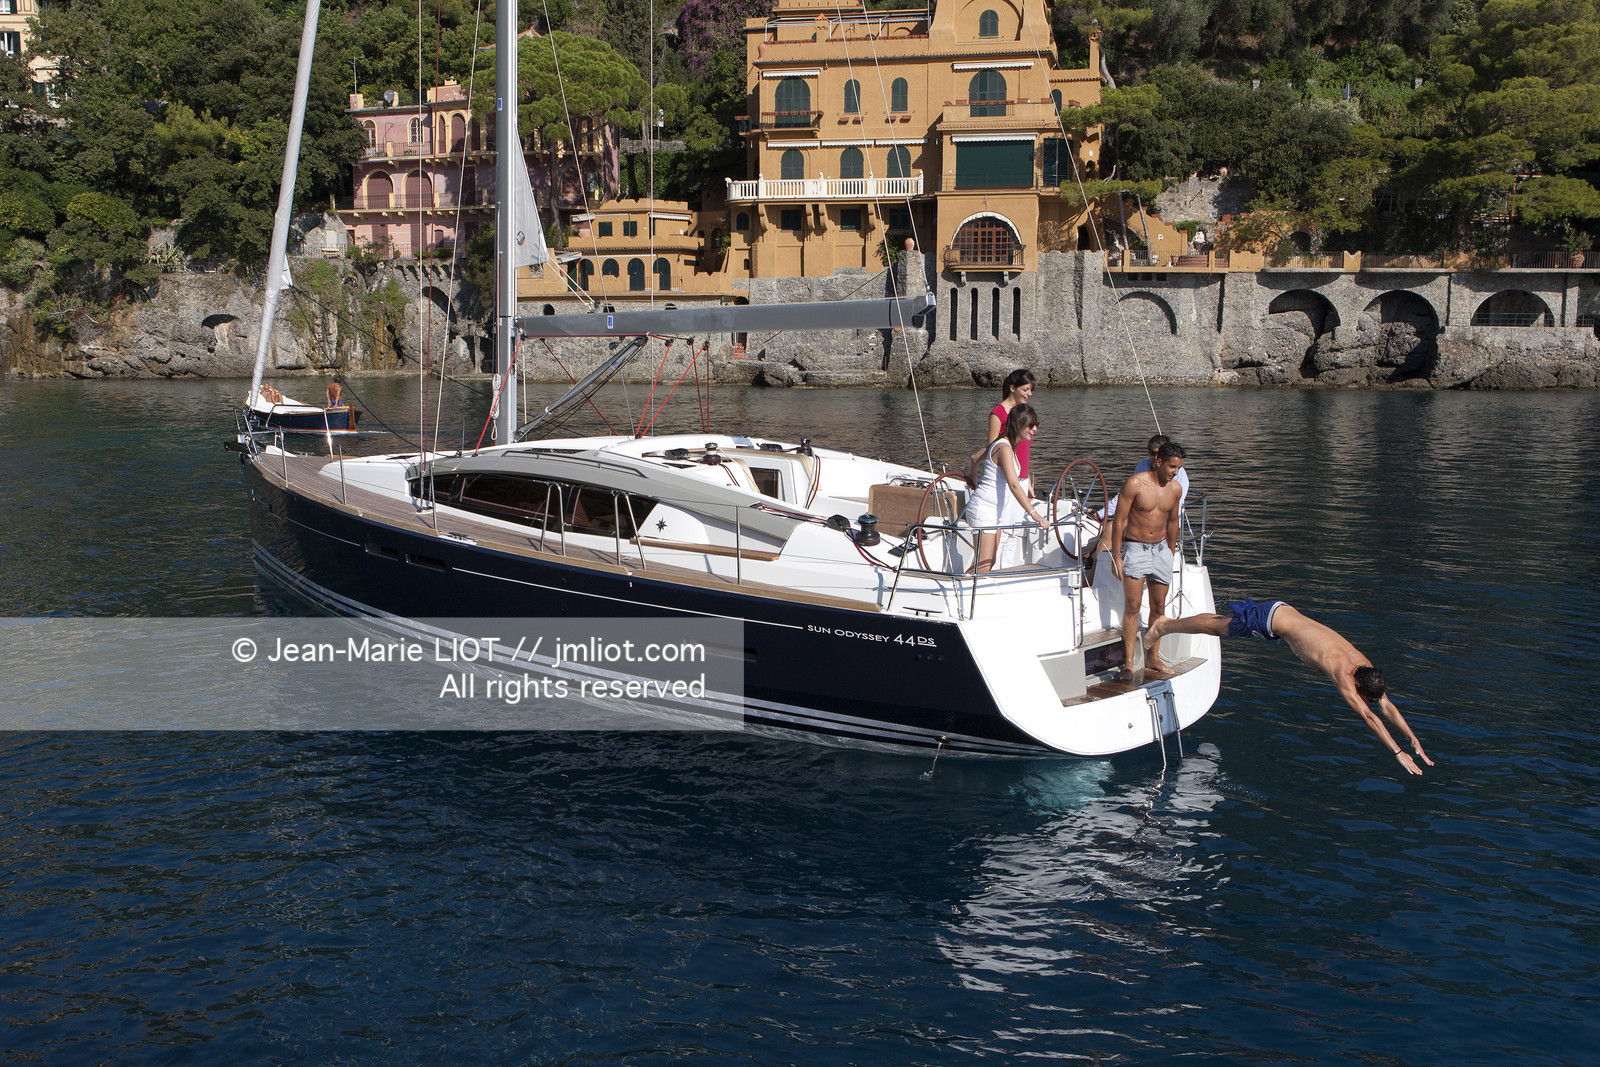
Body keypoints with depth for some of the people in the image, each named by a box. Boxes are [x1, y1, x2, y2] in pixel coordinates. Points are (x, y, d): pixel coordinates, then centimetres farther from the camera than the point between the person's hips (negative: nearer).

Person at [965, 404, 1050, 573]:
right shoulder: (1004, 448, -21)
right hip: (983, 511, -10)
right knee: (983, 565, -15)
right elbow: (1014, 485, -32)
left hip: (996, 513, 10)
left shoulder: (1009, 445, 11)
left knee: (990, 563, 12)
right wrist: (1034, 513, -38)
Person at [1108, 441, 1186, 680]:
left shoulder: (1175, 489, 3)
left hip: (1161, 549, 6)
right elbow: (1119, 520, -11)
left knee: (1159, 608, 8)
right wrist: (1116, 556, -12)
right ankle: (1128, 663, -9)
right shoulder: (1135, 484, -14)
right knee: (1132, 607, -10)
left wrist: (1171, 553, 21)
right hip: (1135, 548, -5)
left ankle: (1152, 660, 19)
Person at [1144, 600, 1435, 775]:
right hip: (1268, 618, -7)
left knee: (1226, 624, 25)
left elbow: (1387, 705, -3)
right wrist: (1398, 752, -37)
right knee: (1216, 628, 12)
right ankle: (1164, 626, 35)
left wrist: (1413, 739, -8)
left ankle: (1169, 622, 44)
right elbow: (1368, 717, -36)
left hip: (1285, 612, 7)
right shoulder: (1343, 673, -32)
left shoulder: (1364, 665, -11)